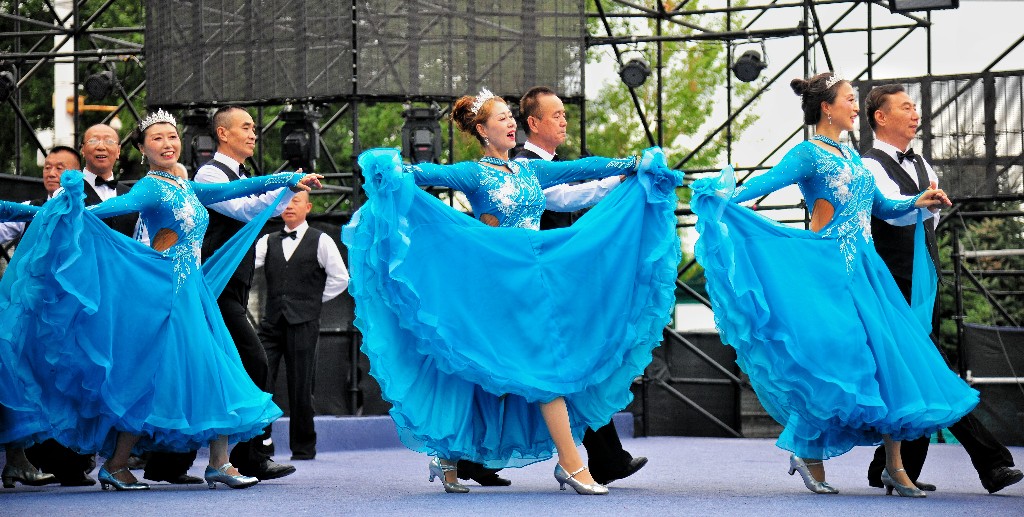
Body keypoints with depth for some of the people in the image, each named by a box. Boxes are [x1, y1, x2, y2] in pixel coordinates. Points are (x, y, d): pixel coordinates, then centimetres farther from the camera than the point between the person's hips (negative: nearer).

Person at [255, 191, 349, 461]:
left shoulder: (320, 241, 6)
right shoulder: (268, 241, 16)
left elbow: (340, 278, 5)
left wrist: (313, 300, 3)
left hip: (303, 324, -3)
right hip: (272, 323, 3)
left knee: (301, 388, 1)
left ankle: (304, 447, 12)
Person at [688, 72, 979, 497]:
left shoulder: (851, 155, 17)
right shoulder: (809, 154, -7)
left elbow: (880, 207, 26)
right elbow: (768, 181, -23)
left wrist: (916, 203, 11)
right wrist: (725, 196, -39)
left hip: (864, 268, 8)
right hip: (829, 268, -8)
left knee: (889, 357, 2)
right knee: (835, 355, -11)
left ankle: (894, 467, 5)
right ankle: (808, 455, 4)